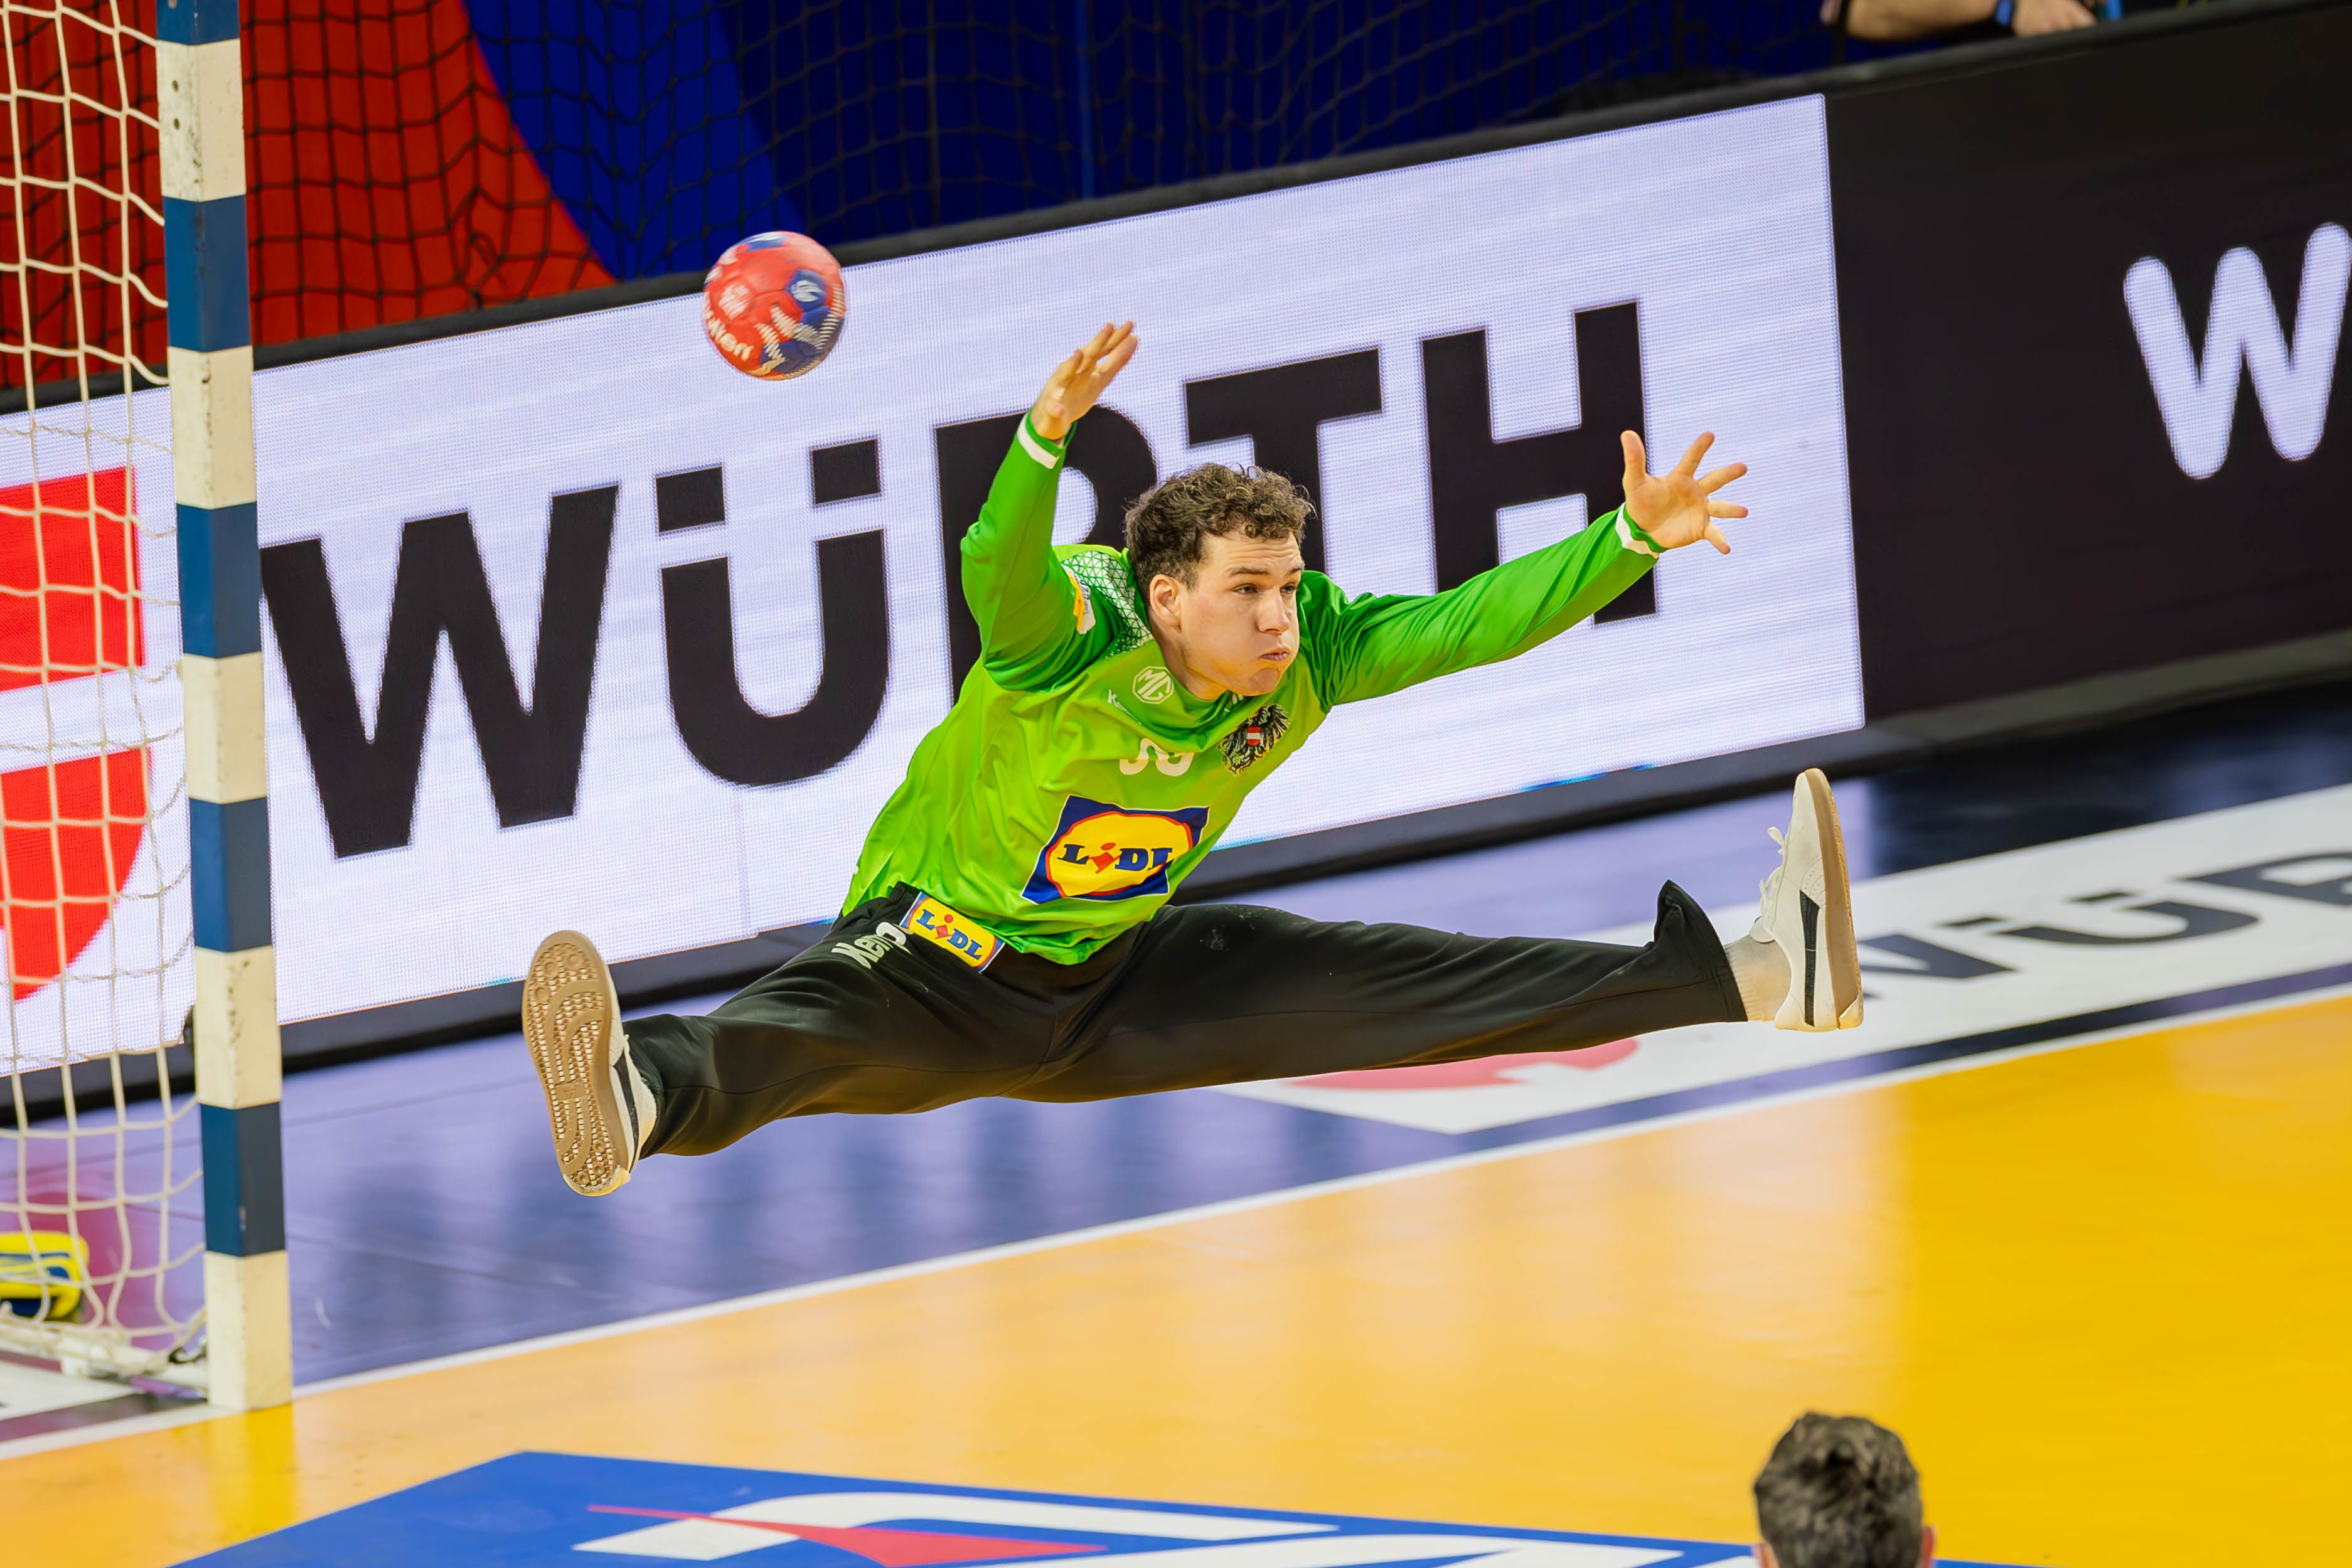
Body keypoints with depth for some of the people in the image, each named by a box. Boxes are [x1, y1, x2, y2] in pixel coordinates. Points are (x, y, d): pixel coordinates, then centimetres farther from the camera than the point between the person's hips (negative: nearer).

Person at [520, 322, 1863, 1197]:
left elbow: (1471, 623, -7)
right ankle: (644, 1099, -73)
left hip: (1117, 992, 6)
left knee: (1392, 983, 1)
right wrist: (1047, 438, -68)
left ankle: (1748, 977, 3)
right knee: (797, 1037, -39)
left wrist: (1633, 539, -21)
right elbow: (1000, 575, -49)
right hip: (936, 972, -6)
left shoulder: (1308, 657, -9)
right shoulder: (1079, 642, -28)